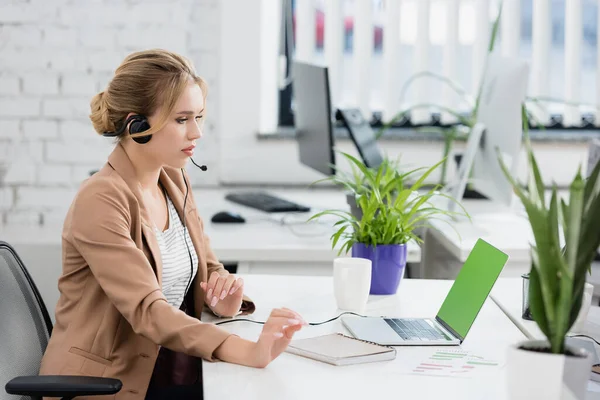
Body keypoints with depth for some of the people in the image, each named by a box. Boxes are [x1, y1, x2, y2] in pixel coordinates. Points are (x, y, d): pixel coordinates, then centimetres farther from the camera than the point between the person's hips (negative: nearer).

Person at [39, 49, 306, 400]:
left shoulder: (175, 182, 7)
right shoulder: (101, 201, -17)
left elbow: (207, 268, 17)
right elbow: (146, 310, -27)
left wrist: (223, 295, -8)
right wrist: (247, 351, -39)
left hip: (177, 368, 7)